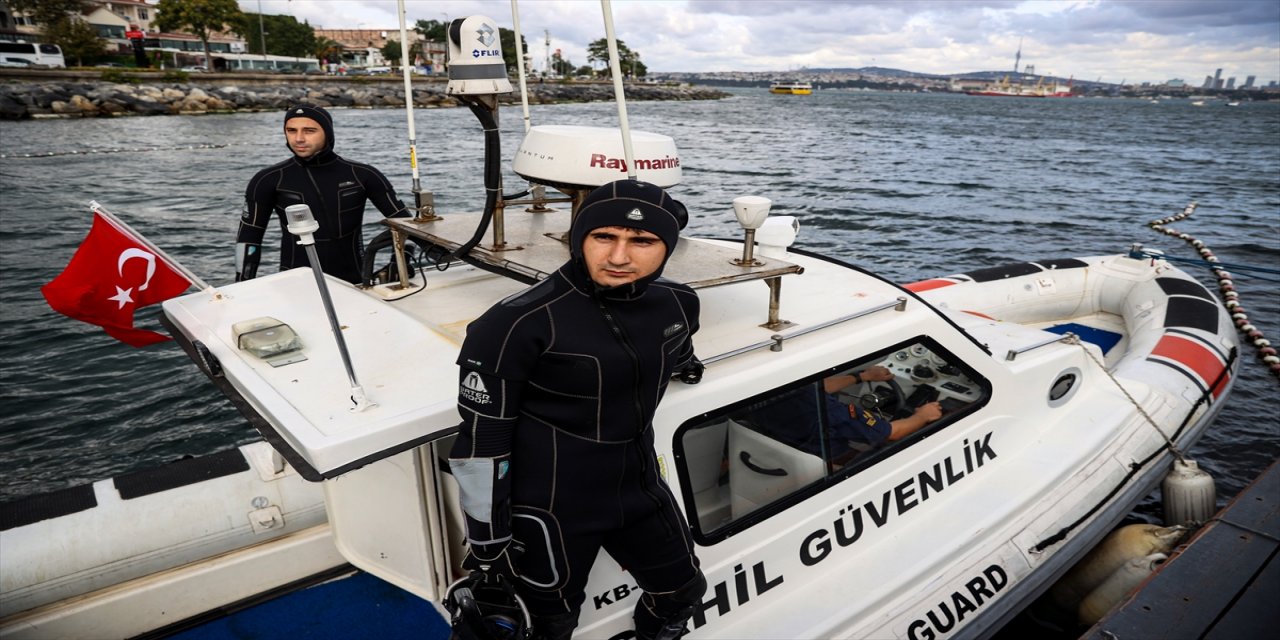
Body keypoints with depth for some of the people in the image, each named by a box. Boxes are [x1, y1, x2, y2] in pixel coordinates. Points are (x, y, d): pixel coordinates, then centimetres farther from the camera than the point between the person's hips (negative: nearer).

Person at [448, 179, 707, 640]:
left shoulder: (677, 305, -6)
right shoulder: (520, 323, -23)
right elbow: (481, 439, -17)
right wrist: (487, 542, -11)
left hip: (639, 485, 6)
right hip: (549, 505, -5)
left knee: (682, 591, 22)